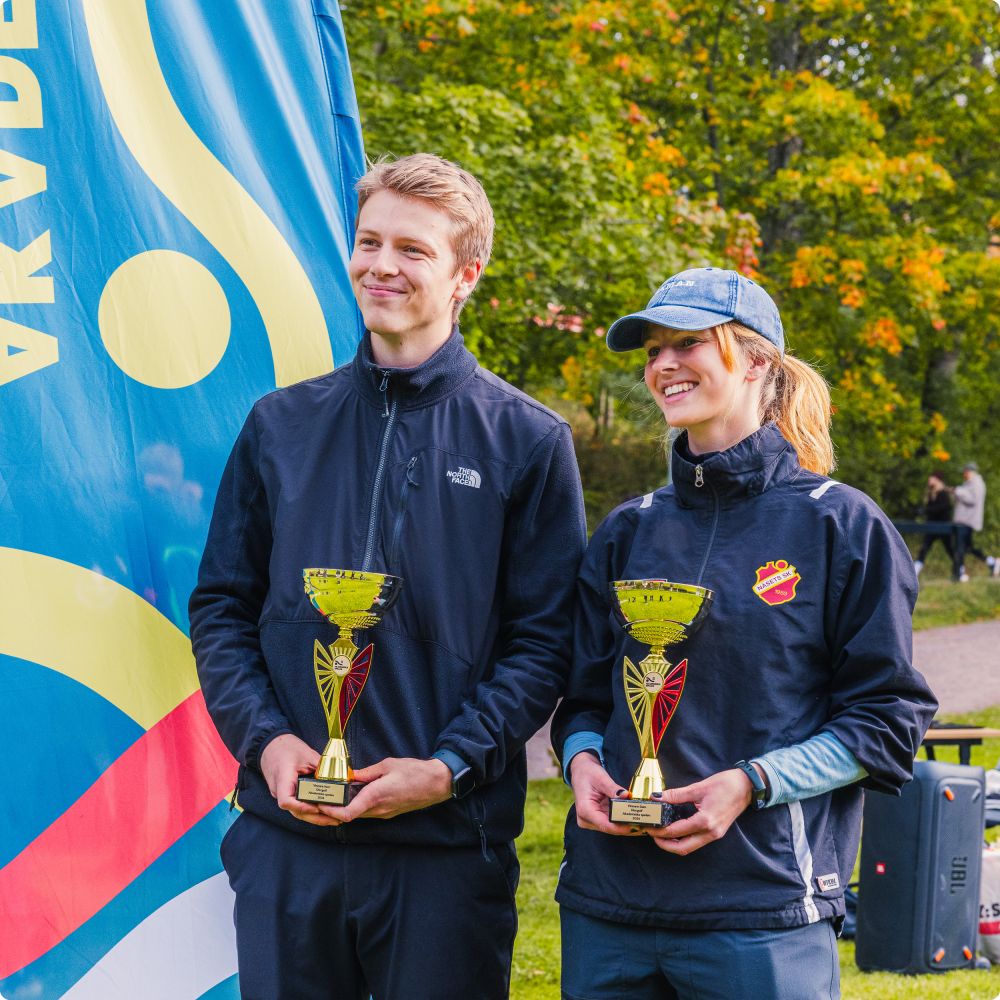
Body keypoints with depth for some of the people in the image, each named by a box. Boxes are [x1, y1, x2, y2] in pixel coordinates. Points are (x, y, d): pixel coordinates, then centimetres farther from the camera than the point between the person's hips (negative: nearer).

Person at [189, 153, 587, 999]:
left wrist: (449, 767, -14)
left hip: (449, 842, -2)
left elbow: (544, 642, -2)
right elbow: (221, 608, 11)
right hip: (286, 835, 2)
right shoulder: (281, 425, 10)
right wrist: (264, 736, -6)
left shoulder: (527, 440, 1)